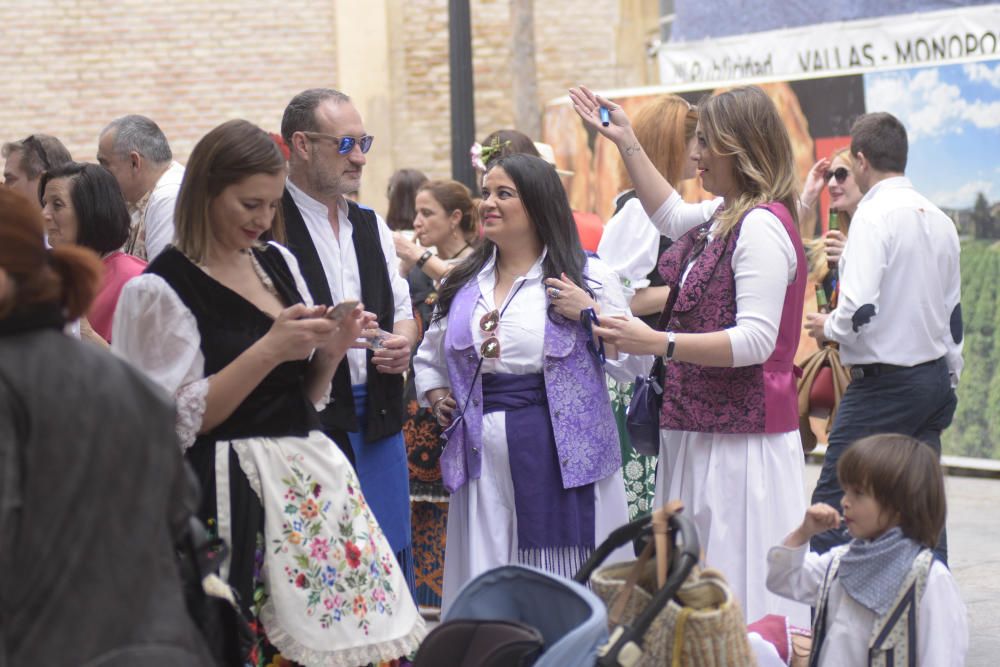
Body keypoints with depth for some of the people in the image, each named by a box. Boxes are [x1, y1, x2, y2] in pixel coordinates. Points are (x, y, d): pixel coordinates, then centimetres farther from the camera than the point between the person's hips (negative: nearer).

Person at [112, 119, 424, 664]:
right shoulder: (163, 288, -8)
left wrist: (330, 350, -3)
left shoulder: (278, 263, 11)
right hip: (235, 497, -6)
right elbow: (179, 421, -13)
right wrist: (268, 350, -18)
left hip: (310, 479, 6)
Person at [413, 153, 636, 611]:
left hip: (563, 452, -4)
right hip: (486, 457, 4)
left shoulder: (587, 277, 2)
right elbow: (430, 355, 30)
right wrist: (433, 395, 13)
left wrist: (589, 314, -13)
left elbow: (633, 362, -2)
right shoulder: (464, 283, 15)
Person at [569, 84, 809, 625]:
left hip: (741, 438, -10)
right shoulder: (725, 215, 14)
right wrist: (626, 143, 36)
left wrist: (660, 344, -31)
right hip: (702, 428, 10)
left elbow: (757, 339, -24)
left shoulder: (762, 225, -17)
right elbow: (673, 217, 37)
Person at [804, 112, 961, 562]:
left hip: (884, 381, -8)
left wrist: (828, 327, -3)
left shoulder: (875, 213, -13)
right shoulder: (939, 220, 10)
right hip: (935, 379, 8)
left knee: (832, 506, -4)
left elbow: (859, 311, -23)